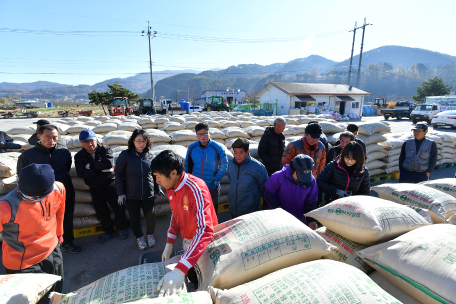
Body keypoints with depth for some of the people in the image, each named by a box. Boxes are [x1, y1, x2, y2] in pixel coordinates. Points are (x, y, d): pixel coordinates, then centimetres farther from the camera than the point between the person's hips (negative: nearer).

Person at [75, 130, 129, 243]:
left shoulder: (105, 149, -5)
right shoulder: (79, 156, 0)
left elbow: (109, 162, -25)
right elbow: (82, 173, -15)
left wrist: (91, 166, -15)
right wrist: (102, 169, -17)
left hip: (111, 186, -2)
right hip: (95, 190, 3)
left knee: (118, 208, 6)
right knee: (102, 212, 15)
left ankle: (121, 228, 30)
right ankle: (109, 231, 38)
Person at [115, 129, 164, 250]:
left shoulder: (150, 155, -2)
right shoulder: (125, 155, -11)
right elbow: (118, 174, -5)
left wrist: (157, 189, 13)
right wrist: (120, 193, -6)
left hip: (148, 194, 2)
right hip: (131, 195, -1)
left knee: (150, 216, 8)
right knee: (135, 218, 12)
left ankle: (150, 235, 37)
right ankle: (139, 237, 38)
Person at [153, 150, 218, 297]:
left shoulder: (195, 189, -34)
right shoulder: (170, 188, -7)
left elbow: (205, 231, -41)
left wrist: (179, 270, -47)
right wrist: (169, 243, 2)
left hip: (204, 242, -6)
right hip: (187, 240, 7)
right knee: (192, 278, 22)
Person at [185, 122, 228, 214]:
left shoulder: (218, 148, -13)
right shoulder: (192, 148, -4)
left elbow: (224, 165, -5)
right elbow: (188, 165, 7)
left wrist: (216, 179, -12)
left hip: (212, 187, -2)